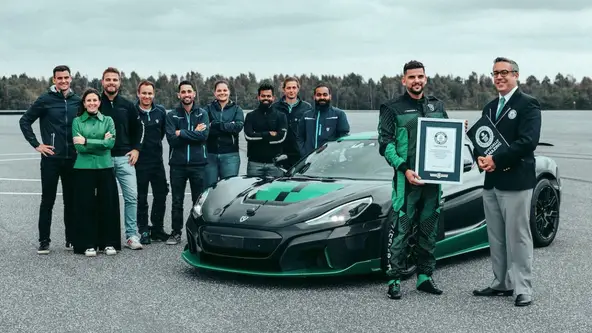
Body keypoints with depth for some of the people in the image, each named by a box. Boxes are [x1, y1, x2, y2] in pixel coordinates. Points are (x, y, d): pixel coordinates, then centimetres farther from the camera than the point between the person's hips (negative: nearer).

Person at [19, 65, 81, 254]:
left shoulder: (77, 101, 5)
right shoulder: (45, 100, -4)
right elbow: (25, 121, 0)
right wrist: (36, 145, -5)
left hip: (72, 159, 3)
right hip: (51, 159, -3)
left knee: (71, 201, 9)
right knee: (48, 201, 1)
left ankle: (71, 239, 18)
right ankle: (44, 241, 8)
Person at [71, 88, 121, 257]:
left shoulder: (108, 120, 8)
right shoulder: (77, 121, 5)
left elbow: (111, 143, -8)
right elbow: (79, 147, -6)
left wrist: (87, 141, -11)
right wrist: (100, 143, -9)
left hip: (105, 167, 1)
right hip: (84, 168, -1)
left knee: (108, 204, 2)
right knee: (86, 205, 1)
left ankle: (109, 243, 13)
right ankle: (88, 244, 9)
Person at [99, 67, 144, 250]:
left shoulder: (128, 105, 8)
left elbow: (138, 128, 15)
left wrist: (136, 149, 5)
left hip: (124, 158, 1)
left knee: (131, 196, -5)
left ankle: (131, 235, 1)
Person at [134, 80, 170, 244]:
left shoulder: (160, 111, 4)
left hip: (157, 160, 4)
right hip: (139, 162, -4)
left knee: (161, 195, 8)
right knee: (141, 198, 3)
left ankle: (157, 229, 21)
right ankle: (143, 231, 12)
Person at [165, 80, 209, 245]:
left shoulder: (202, 113, 4)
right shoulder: (172, 115, 4)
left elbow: (204, 135, -12)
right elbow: (171, 139, -9)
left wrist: (181, 133, -13)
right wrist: (194, 133, -12)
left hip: (198, 163, 0)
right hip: (177, 164, 0)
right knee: (177, 201, 7)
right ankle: (176, 232, 17)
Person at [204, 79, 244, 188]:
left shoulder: (236, 109, 10)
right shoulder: (208, 109, 10)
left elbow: (239, 126, -9)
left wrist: (215, 125, -10)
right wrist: (229, 126, -13)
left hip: (230, 155, -1)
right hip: (210, 154, 1)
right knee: (209, 188, 2)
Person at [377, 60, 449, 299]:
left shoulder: (437, 106, 15)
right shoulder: (392, 108, -1)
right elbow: (385, 143, -8)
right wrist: (404, 169, -19)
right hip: (406, 178, -5)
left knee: (429, 230, 11)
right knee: (401, 230, -6)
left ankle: (425, 277, 21)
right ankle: (394, 280, 0)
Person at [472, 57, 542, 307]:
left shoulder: (528, 104, -6)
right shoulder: (490, 107, 18)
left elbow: (528, 141, -17)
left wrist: (496, 160, -18)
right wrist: (480, 158, -6)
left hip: (516, 181, -7)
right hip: (491, 182, 8)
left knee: (518, 237, -4)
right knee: (496, 238, 12)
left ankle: (523, 289, 2)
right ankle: (501, 284, 22)